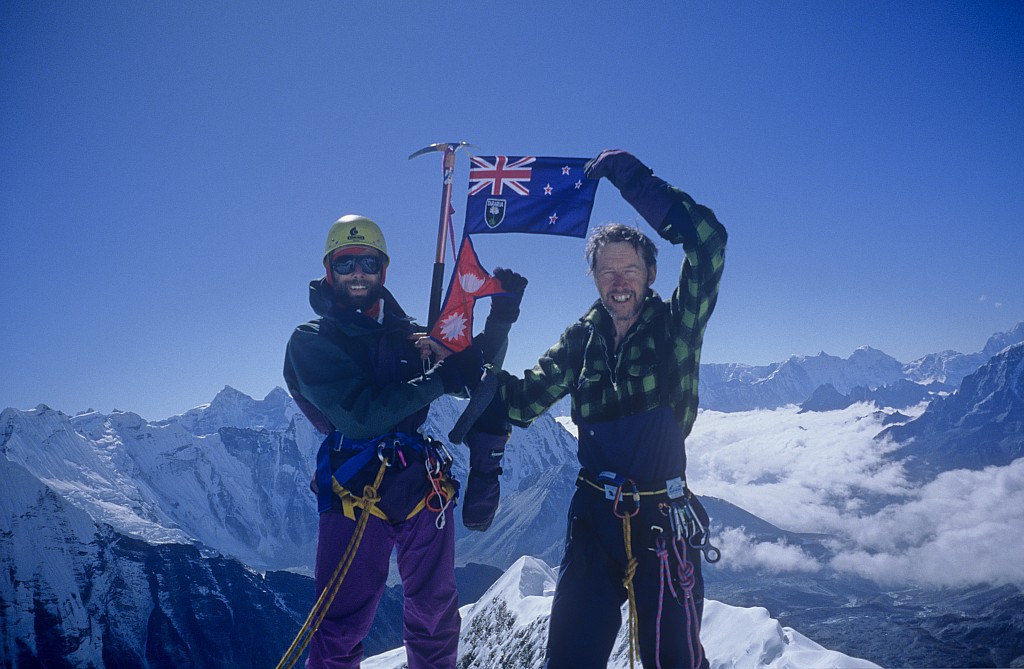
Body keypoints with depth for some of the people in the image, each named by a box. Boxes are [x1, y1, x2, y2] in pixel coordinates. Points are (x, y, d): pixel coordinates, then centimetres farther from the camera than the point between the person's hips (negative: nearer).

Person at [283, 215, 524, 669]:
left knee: (436, 618, 15)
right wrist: (435, 381, -17)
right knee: (340, 630, -1)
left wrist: (501, 316, -6)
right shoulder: (310, 343, -3)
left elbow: (473, 374, 7)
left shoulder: (404, 335, 11)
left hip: (424, 490, 4)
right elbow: (359, 417, -16)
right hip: (355, 497, -4)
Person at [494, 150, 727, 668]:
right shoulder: (582, 340, 5)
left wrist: (631, 177, -17)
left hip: (662, 519, -2)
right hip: (593, 516, 3)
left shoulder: (675, 327, -4)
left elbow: (708, 241, -18)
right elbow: (522, 403, 5)